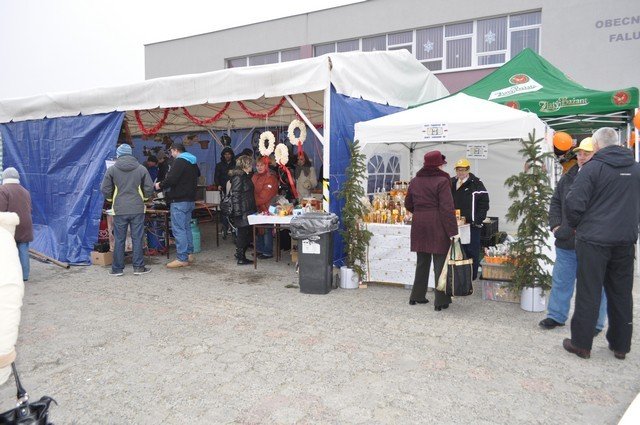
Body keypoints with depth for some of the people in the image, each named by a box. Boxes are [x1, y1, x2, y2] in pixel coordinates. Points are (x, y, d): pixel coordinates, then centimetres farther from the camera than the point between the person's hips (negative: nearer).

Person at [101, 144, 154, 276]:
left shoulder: (112, 169, -2)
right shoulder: (141, 169, 0)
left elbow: (105, 189, -1)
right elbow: (149, 188, 0)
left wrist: (111, 199, 17)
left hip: (119, 210, 0)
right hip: (137, 209, 0)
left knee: (119, 240, 7)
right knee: (137, 238, 6)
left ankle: (117, 268, 13)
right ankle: (139, 267, 9)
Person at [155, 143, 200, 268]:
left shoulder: (179, 161, -13)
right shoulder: (193, 162, 16)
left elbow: (171, 179, -22)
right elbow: (197, 175, 27)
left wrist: (160, 185, -5)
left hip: (179, 201, -10)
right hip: (190, 199, 10)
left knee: (178, 229, -7)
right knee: (187, 227, 17)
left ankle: (182, 259, -7)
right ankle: (189, 254, 22)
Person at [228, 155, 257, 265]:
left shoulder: (245, 176, 17)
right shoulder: (238, 177, -14)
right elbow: (235, 195, -20)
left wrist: (253, 209, 21)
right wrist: (238, 212, -23)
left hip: (248, 210, 10)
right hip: (243, 212, -10)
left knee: (246, 233, 13)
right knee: (243, 233, -4)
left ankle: (240, 254, 22)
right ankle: (241, 258, 4)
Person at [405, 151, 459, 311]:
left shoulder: (415, 181, 9)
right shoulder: (442, 181, -10)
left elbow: (408, 204, 16)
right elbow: (447, 208, -16)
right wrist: (453, 231, -16)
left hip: (419, 225, 6)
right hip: (437, 226, -6)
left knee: (422, 261, 16)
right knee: (440, 262, 2)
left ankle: (417, 296, 24)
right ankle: (440, 301, 6)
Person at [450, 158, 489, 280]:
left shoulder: (476, 184, -3)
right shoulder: (451, 183, 13)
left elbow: (484, 204, -6)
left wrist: (477, 220, -13)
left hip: (472, 225, -5)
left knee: (471, 252, -2)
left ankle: (472, 277, 8)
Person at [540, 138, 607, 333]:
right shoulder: (569, 176, 10)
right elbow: (556, 202, 17)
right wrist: (555, 225, 5)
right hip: (566, 241, 6)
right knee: (561, 280, 15)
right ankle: (556, 316, 29)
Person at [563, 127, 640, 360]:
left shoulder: (592, 167, -11)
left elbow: (574, 203, -14)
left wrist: (576, 225, 4)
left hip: (594, 239, -5)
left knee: (588, 293, 2)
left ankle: (581, 344, 10)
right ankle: (620, 345, 25)